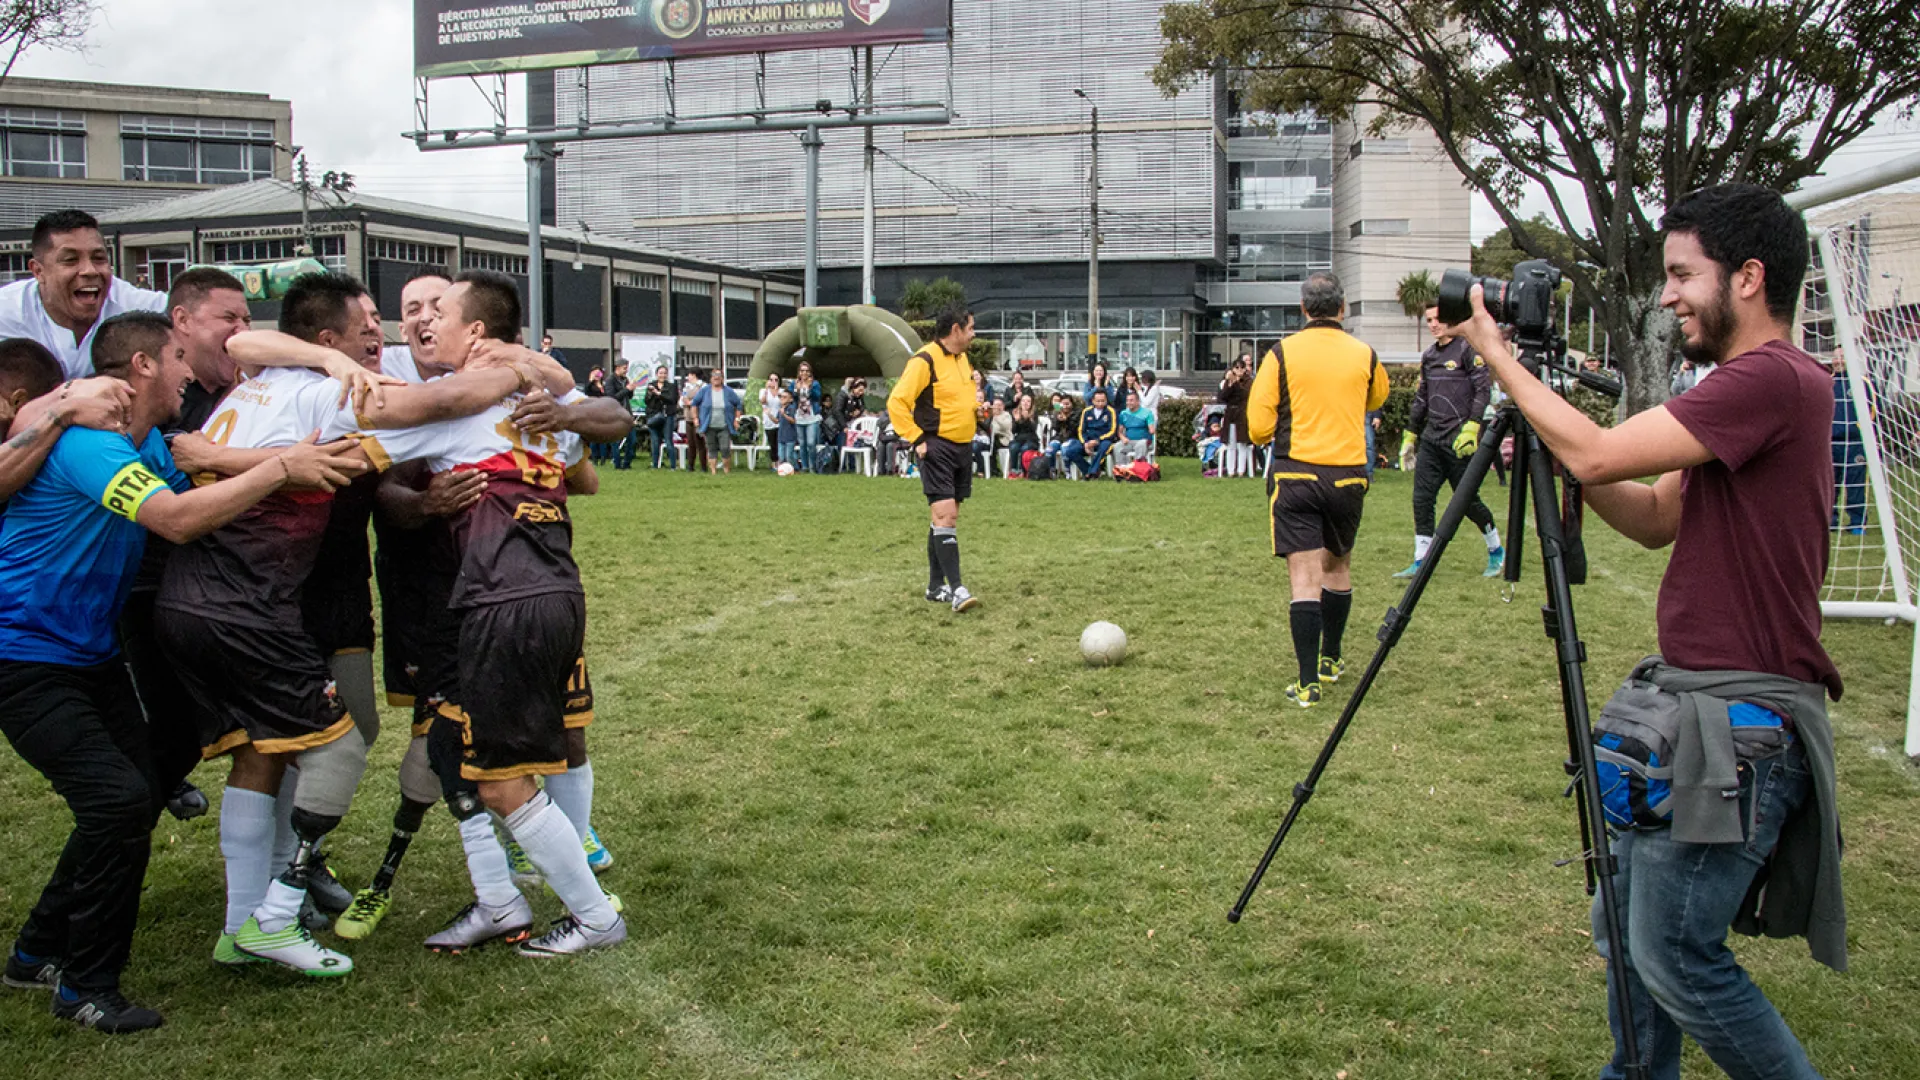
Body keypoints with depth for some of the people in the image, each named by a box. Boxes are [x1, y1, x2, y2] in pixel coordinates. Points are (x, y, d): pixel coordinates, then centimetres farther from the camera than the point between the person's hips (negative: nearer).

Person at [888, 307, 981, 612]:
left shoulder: (962, 358, 13)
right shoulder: (925, 360, -14)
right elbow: (896, 402, -17)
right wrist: (917, 439, -18)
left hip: (962, 446, 9)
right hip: (937, 448, -8)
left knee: (946, 517, 12)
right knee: (945, 514, -15)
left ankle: (936, 586, 19)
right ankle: (956, 589, -17)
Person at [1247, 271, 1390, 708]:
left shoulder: (1283, 352, -4)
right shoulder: (1364, 354, 3)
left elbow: (1258, 427, -5)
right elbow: (1376, 399, 25)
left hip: (1295, 473, -2)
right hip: (1349, 475, 3)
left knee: (1305, 576, -5)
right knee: (1337, 566, 20)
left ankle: (1309, 682, -10)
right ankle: (1330, 659, 33)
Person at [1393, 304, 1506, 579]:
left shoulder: (1468, 349, -6)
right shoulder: (1429, 355, 15)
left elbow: (1483, 389, -12)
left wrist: (1471, 427, -22)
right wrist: (1410, 435, 20)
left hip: (1459, 442, -6)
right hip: (1430, 440, 7)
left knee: (1468, 500, 0)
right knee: (1421, 499, -1)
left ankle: (1496, 551, 22)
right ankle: (1421, 561, 4)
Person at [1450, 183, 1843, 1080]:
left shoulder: (1776, 379, -17)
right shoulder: (1751, 384, 15)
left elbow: (1598, 454, -22)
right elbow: (1657, 519, 15)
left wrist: (1495, 351, -11)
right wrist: (1550, 445, 4)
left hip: (1739, 722, -10)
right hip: (1691, 703, 10)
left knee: (1675, 955, -4)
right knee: (1626, 929, 16)